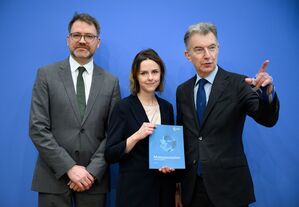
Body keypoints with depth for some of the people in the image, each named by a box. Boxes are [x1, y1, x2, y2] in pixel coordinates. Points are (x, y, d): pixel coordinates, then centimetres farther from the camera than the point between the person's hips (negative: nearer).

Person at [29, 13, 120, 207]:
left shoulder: (111, 81, 4)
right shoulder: (47, 74, -1)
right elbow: (38, 128, -7)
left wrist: (92, 171, -10)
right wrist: (69, 167, -13)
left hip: (94, 178, 1)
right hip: (54, 176, -1)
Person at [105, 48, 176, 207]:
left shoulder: (167, 107, 4)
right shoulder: (123, 107, -10)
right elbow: (110, 155, -12)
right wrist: (136, 136, -24)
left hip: (164, 186, 5)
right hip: (134, 188, -4)